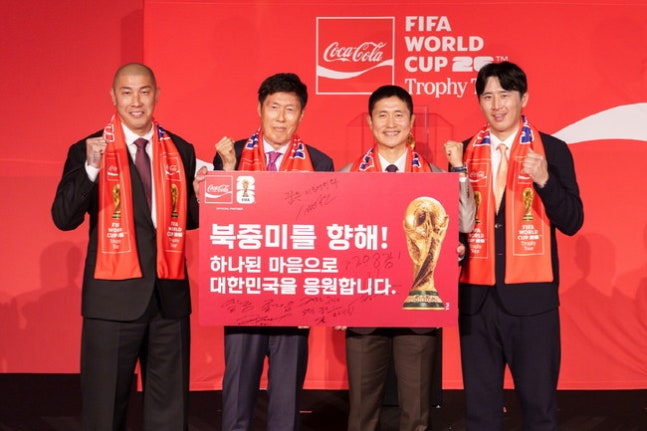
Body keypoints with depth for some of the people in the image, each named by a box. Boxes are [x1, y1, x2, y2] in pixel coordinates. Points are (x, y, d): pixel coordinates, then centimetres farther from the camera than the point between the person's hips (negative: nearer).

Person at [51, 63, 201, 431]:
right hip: (114, 294, -3)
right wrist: (90, 168, -25)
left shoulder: (181, 150, 8)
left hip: (169, 293, 3)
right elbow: (64, 219, -11)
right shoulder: (88, 150, -2)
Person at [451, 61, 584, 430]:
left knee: (538, 401, 4)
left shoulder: (552, 150, 0)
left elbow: (572, 222, -5)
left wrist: (544, 180, -19)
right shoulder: (466, 152, 9)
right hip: (477, 295, 3)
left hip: (532, 295, -3)